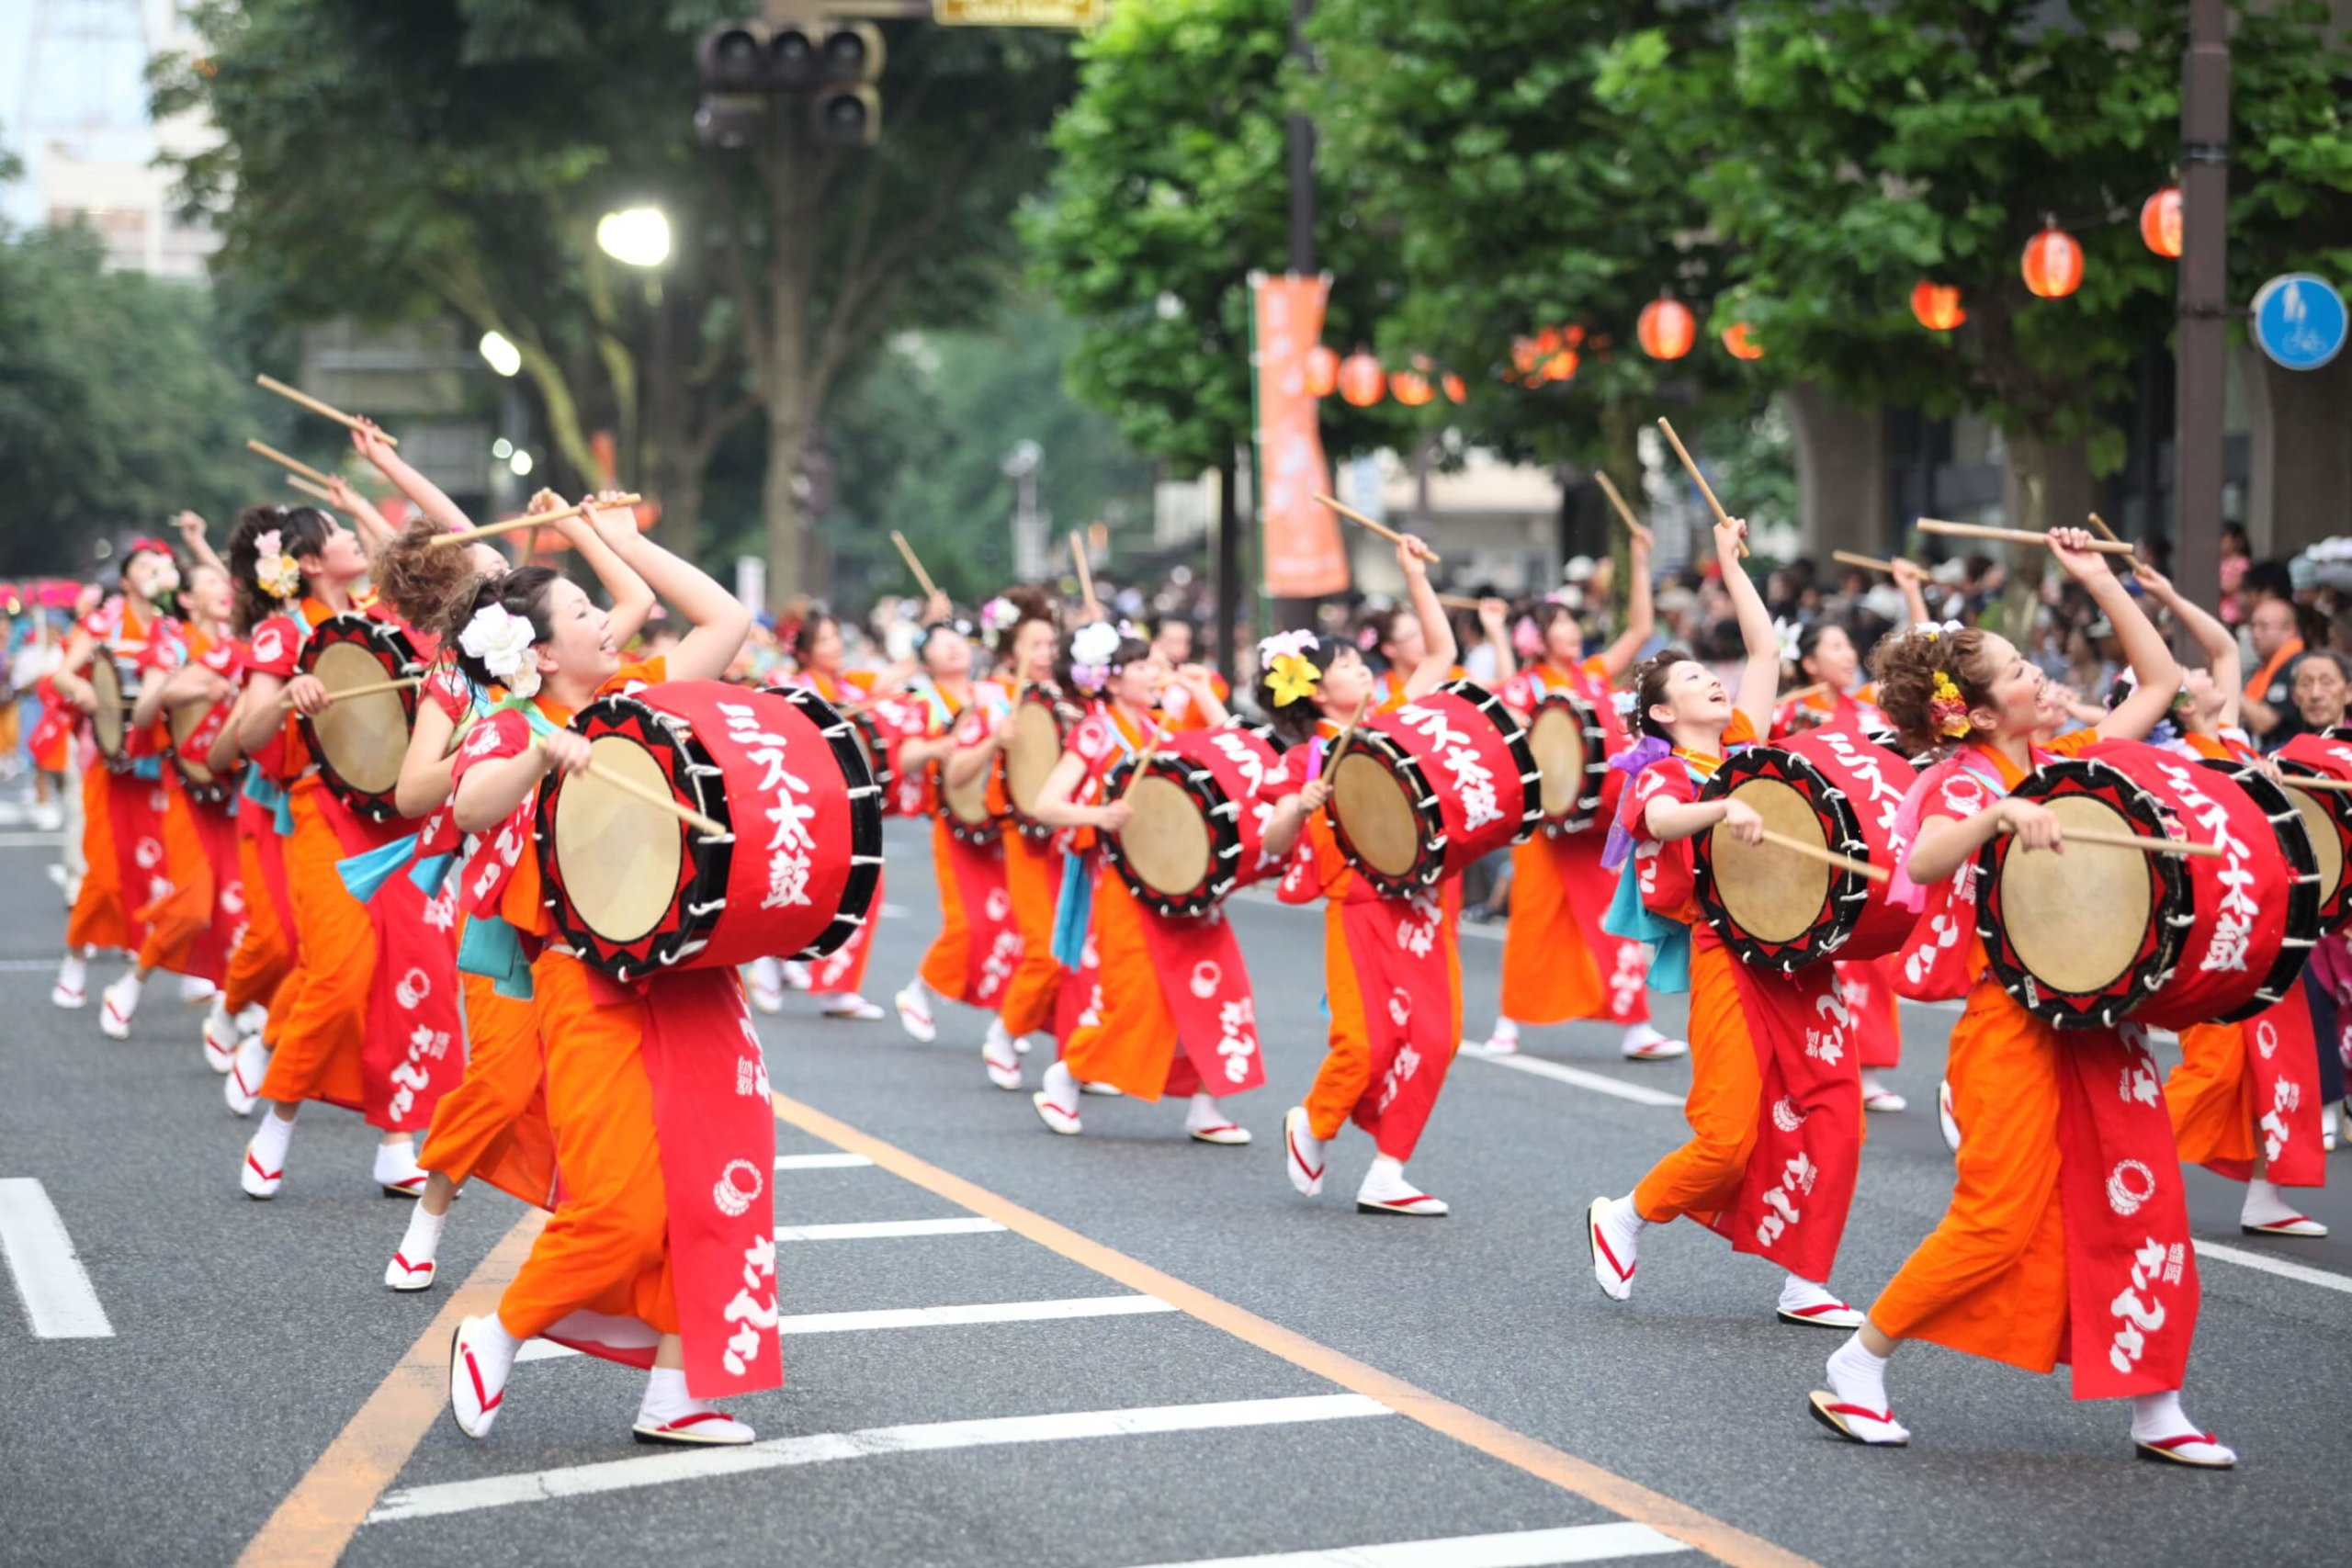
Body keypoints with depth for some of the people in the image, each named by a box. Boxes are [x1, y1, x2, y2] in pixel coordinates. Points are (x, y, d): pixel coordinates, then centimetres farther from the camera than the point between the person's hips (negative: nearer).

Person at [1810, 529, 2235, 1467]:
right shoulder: (1962, 782, -9)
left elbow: (2160, 681, 19)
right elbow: (1922, 862, -30)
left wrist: (2099, 581, 12)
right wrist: (1999, 813, -44)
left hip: (2097, 1017, 7)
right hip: (2012, 1022, -7)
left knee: (2145, 1205, 2)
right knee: (2000, 1219, -10)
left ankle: (2156, 1409, 9)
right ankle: (1859, 1365, 4)